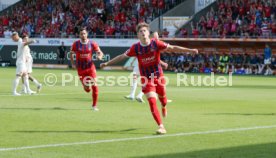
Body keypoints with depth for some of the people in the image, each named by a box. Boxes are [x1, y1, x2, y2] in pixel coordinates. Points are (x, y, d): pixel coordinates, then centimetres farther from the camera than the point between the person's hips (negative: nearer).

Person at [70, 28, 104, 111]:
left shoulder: (92, 43, -5)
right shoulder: (76, 44, -6)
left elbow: (100, 52, 0)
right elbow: (71, 53, 9)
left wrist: (100, 56, -22)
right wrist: (72, 64, 0)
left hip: (90, 67, 1)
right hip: (81, 69, -1)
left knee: (94, 86, -9)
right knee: (87, 89, -2)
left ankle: (94, 105, 7)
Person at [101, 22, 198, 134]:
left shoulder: (156, 43, -11)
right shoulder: (135, 48, -9)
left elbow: (172, 48, -9)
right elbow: (122, 56, 4)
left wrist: (189, 50, -16)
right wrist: (107, 63, 8)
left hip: (159, 76, 1)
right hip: (146, 78, -1)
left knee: (162, 97, 16)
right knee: (152, 102, -14)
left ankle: (164, 107, 56)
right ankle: (161, 127, -14)